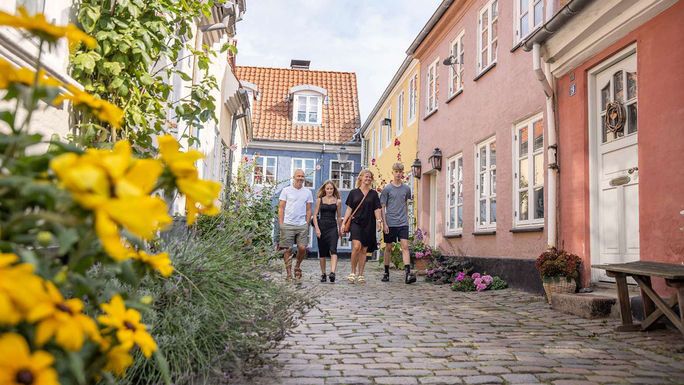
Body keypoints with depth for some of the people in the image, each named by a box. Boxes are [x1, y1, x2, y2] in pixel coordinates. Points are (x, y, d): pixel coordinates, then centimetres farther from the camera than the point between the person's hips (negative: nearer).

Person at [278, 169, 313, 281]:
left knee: (302, 248, -8)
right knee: (288, 249, 0)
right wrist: (281, 224, -3)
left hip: (302, 225, 2)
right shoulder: (286, 190, 4)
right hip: (288, 225, -1)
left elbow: (308, 210, 13)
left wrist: (307, 224, 4)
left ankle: (297, 266, 19)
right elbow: (281, 208, 4)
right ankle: (288, 273, 9)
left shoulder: (308, 192, 10)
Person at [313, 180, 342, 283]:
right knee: (322, 252, 6)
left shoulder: (338, 201, 6)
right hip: (322, 226, 1)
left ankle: (332, 272, -29)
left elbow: (338, 217, 13)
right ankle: (323, 274, 18)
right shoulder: (319, 200, 7)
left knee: (333, 250, -18)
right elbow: (315, 215, 4)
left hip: (332, 227, -1)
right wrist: (317, 229, -6)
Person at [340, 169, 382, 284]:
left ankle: (360, 275, 12)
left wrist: (378, 221, -10)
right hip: (356, 223, -2)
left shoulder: (374, 194, 11)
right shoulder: (353, 192, 9)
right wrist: (343, 223, 1)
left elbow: (376, 209, 7)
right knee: (356, 246, -19)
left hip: (368, 225, 2)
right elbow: (349, 209, 8)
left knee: (364, 250, 3)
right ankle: (353, 272, -4)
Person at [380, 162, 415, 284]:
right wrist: (384, 223, -7)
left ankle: (408, 274, -16)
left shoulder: (406, 188, 9)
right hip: (390, 223, -2)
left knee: (405, 246, -10)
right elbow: (382, 207, -1)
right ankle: (386, 273, 18)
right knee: (388, 247, 7)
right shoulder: (387, 189, -1)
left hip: (403, 223, 2)